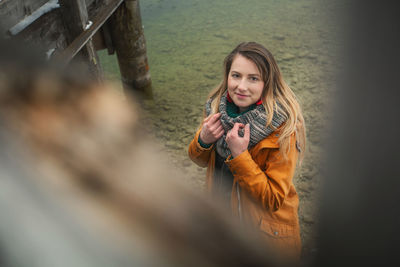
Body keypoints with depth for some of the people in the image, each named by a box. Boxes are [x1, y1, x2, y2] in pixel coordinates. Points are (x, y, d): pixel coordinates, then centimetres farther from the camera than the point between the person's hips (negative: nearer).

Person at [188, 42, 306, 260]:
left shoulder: (282, 128, -25)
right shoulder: (216, 107, -11)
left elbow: (274, 199, -23)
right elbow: (201, 161, 2)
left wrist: (239, 155, -32)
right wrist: (203, 140, -20)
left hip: (265, 230, -4)